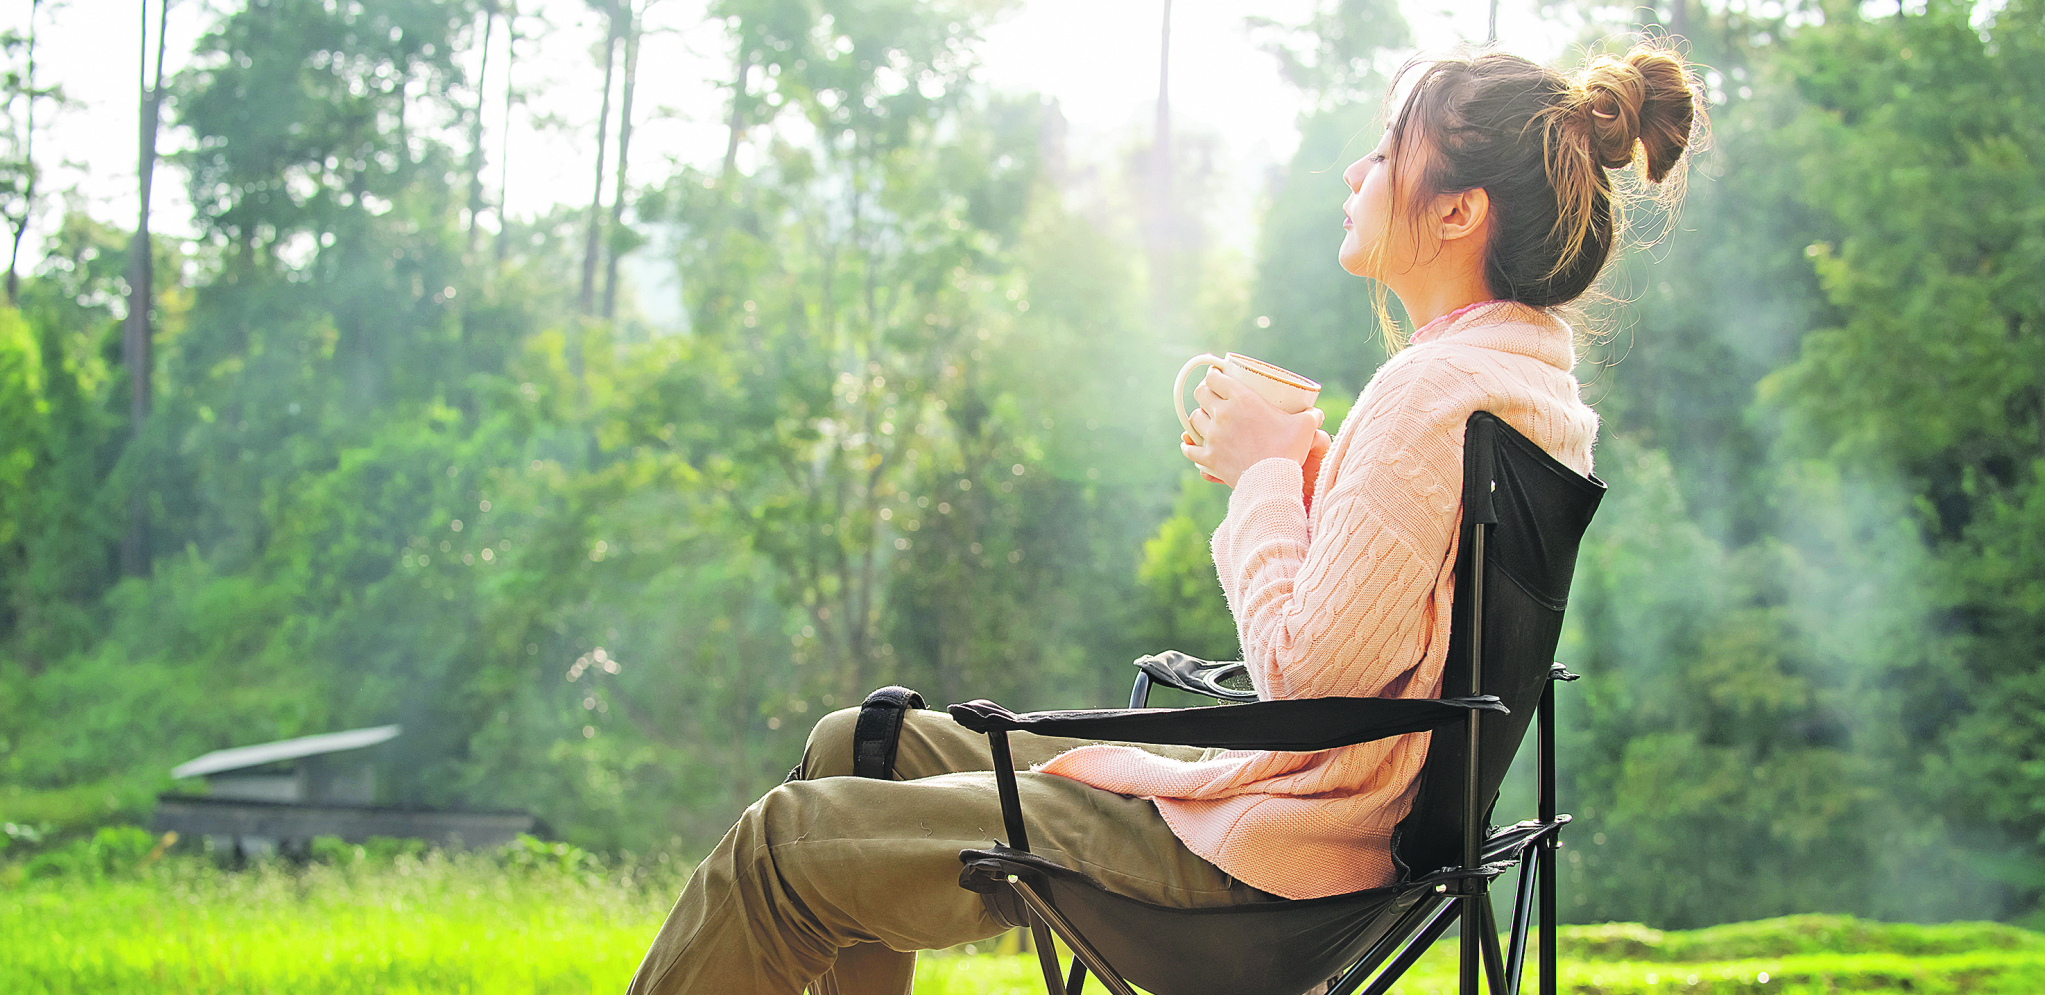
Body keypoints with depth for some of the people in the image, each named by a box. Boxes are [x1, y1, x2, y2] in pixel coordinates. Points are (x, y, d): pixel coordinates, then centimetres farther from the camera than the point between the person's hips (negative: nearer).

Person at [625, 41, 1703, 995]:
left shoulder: (1439, 389, -22)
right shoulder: (1532, 370, 10)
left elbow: (1304, 668, -25)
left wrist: (1266, 470, -11)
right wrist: (1295, 464, 6)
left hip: (1255, 847, -11)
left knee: (788, 845, -7)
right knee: (860, 747, 18)